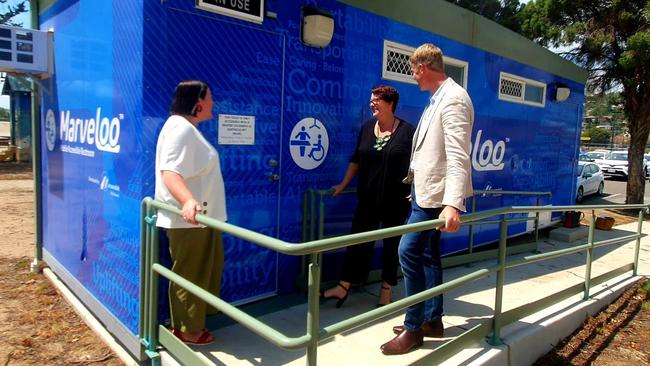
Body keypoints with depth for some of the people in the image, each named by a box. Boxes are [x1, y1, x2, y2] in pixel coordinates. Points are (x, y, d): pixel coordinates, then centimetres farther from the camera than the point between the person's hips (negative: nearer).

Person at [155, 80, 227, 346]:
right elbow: (170, 172, -32)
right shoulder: (181, 128, -18)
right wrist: (188, 201, -47)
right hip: (188, 220, -11)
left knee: (204, 272, 19)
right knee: (190, 276, 1)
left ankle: (193, 323, 33)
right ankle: (187, 330, 16)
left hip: (200, 217, 11)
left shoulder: (188, 128, 17)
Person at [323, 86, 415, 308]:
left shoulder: (407, 131, -7)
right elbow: (356, 160, 12)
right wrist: (343, 185, 11)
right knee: (359, 239, 6)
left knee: (391, 243, 9)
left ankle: (386, 291, 22)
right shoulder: (367, 127, 7)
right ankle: (344, 287, 14)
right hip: (368, 197, 4)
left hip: (396, 200, -3)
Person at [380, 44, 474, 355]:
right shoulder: (437, 99, 13)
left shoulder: (454, 99, -17)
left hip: (436, 192, -10)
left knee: (409, 252, -9)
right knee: (428, 255, 14)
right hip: (424, 189, 10)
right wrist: (413, 176, 31)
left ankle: (414, 328, 4)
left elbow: (458, 155, -27)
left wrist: (453, 203, -36)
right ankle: (433, 320, 26)